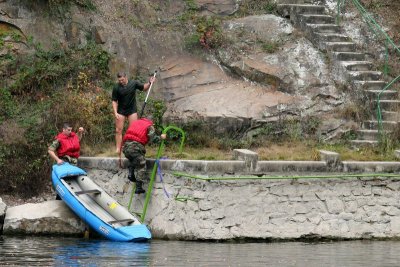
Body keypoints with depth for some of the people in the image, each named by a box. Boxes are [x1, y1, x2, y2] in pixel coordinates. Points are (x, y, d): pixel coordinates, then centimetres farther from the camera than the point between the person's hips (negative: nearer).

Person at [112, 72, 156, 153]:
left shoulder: (133, 83, -5)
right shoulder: (116, 87, -9)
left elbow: (144, 88, 10)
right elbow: (114, 101, -5)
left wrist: (149, 83, -8)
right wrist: (115, 113, -14)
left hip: (132, 110, 0)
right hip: (121, 112, 0)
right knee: (118, 130, -2)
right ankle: (118, 149, 2)